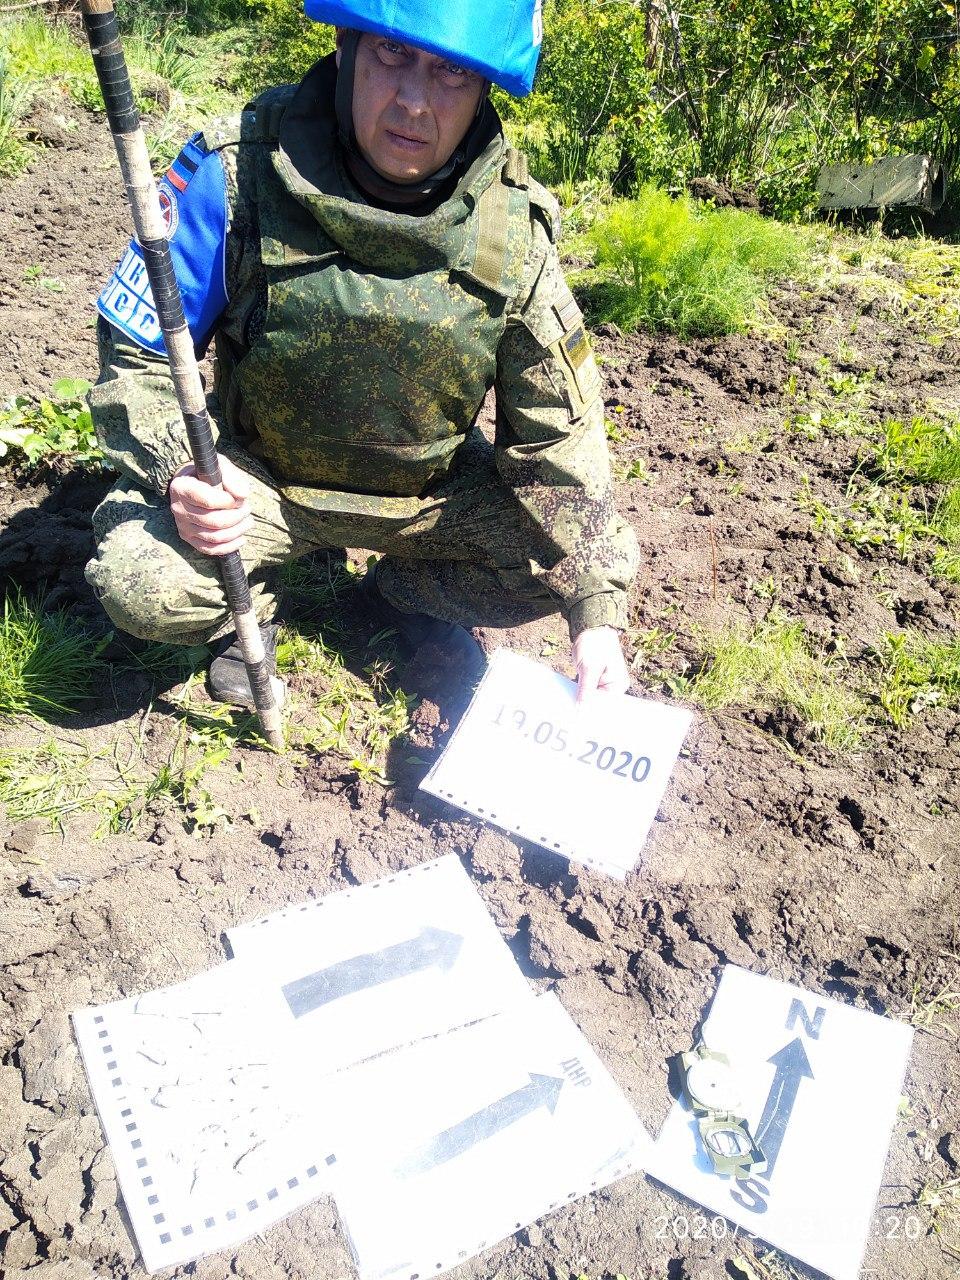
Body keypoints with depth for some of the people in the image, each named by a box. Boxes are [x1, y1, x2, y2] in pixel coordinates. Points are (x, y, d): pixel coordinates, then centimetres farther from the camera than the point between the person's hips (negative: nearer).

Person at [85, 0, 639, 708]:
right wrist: (178, 476, -33)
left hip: (435, 490, 3)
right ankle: (251, 603, 9)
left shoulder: (513, 227, -16)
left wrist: (598, 617, -20)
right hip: (258, 479, -2)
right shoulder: (238, 172, -21)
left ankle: (404, 588, 13)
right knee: (140, 584, -29)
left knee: (609, 557, -13)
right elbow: (134, 349, -12)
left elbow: (559, 433, -13)